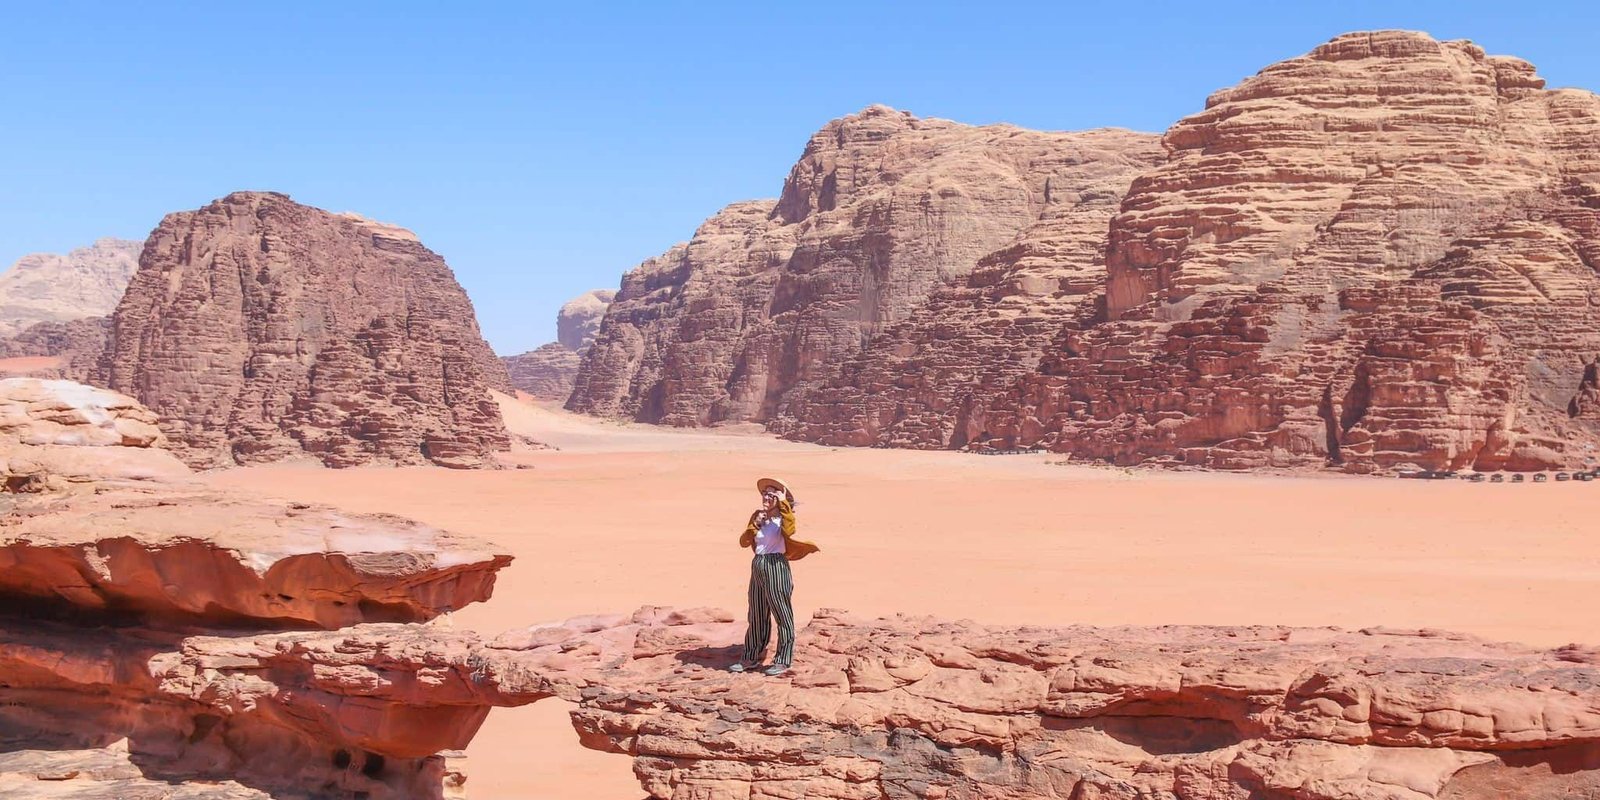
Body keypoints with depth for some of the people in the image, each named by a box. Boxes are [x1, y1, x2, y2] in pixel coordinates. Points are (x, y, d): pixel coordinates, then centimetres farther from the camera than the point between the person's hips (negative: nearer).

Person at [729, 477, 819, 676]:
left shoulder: (783, 517, -5)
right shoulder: (758, 515, 11)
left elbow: (789, 530, -30)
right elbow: (744, 542, 8)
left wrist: (783, 503, -23)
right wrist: (754, 525, -7)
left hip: (776, 566, -7)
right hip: (758, 566, 7)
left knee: (782, 614, -1)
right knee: (756, 615, 14)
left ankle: (782, 661, 5)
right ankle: (751, 658, 23)